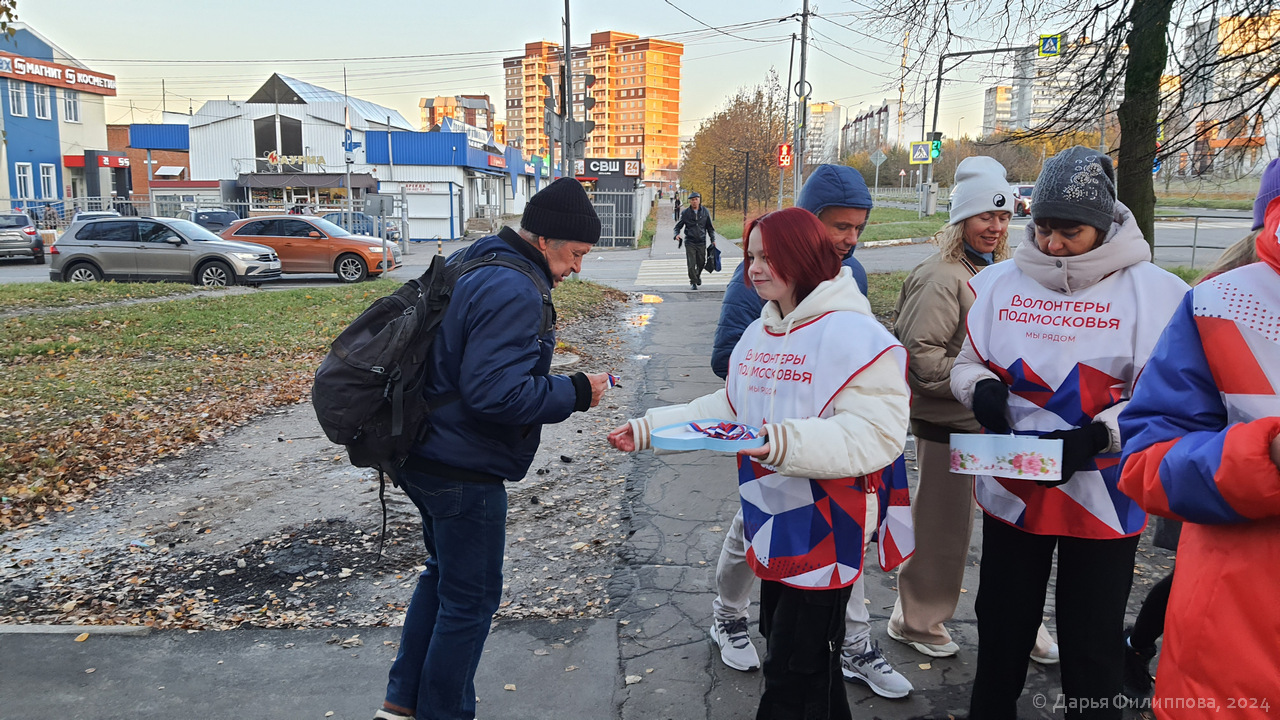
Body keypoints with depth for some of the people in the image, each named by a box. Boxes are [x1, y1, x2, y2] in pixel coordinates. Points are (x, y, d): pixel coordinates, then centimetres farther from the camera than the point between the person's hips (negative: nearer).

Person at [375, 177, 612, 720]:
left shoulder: (466, 264, 9)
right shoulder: (516, 293, -23)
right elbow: (495, 393, -29)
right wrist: (575, 392, -18)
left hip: (426, 454, 10)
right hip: (464, 470, -10)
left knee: (442, 573, 25)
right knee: (471, 597, 7)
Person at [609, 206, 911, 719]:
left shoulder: (854, 334, -18)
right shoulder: (759, 333, 10)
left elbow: (877, 434, -26)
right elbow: (730, 408, 16)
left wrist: (790, 443, -39)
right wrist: (653, 427, 8)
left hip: (823, 532, -8)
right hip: (772, 523, 8)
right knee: (780, 640, 24)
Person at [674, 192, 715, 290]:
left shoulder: (705, 212, 4)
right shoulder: (685, 213, 0)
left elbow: (710, 227, 12)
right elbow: (678, 226, 7)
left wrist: (713, 239, 6)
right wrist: (677, 234, -13)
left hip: (701, 242, 2)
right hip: (690, 242, -2)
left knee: (701, 263, 9)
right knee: (691, 264, -6)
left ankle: (698, 275, 40)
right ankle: (693, 282, 7)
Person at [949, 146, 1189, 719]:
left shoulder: (1153, 291, -8)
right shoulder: (998, 283, 2)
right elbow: (967, 362, 10)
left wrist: (1097, 437, -23)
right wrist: (981, 389, -12)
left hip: (1104, 498, -3)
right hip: (1011, 489, 3)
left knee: (1093, 646, 11)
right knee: (1002, 628, 18)